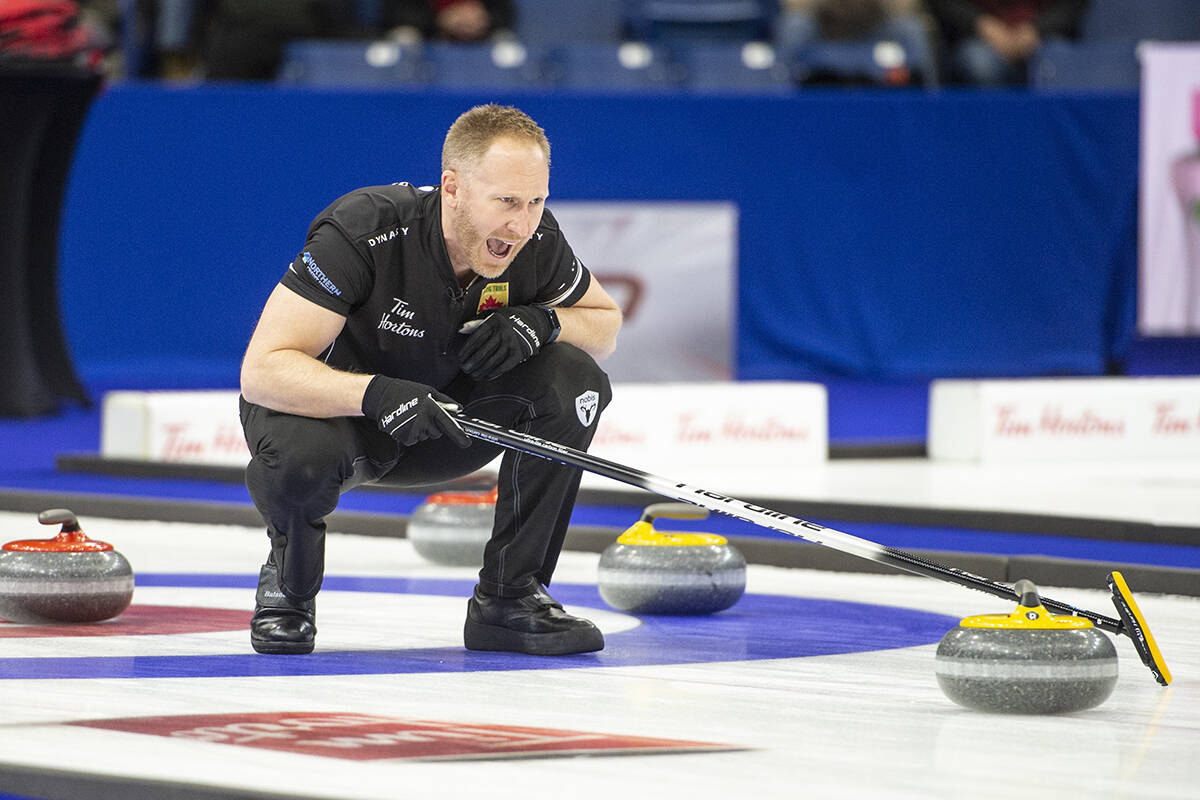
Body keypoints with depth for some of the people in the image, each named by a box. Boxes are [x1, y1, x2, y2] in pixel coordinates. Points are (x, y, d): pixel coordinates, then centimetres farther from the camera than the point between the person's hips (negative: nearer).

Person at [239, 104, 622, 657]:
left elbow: (605, 322, 4)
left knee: (574, 379, -20)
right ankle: (288, 585, -4)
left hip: (445, 414, 5)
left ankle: (510, 597, -11)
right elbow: (262, 370, -34)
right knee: (298, 454, -40)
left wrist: (543, 323, -20)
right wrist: (375, 393, -50)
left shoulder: (536, 243, -17)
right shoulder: (364, 232, -32)